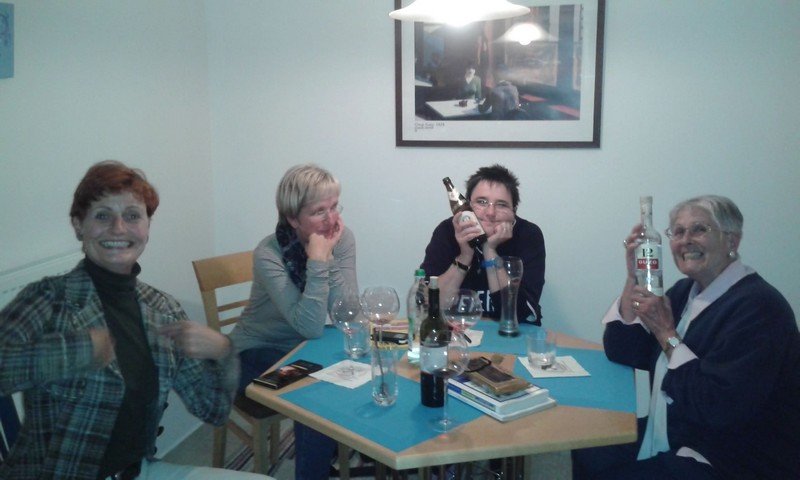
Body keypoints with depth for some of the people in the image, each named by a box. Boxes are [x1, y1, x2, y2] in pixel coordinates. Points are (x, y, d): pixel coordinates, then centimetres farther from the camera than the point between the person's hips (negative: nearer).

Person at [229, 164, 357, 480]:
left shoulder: (342, 238, -12)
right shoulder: (269, 254, -25)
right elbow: (311, 327, -31)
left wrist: (328, 257, -28)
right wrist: (317, 262, -35)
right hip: (259, 352, -5)